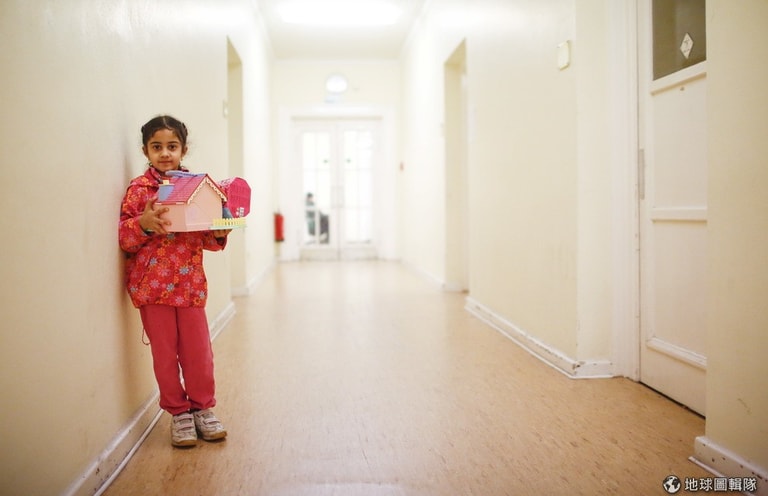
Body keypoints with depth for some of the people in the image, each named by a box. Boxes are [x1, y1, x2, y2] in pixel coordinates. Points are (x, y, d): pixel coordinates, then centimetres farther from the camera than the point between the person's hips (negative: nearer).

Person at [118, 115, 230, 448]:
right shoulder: (139, 189, -3)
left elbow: (208, 240, 13)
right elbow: (124, 239, -6)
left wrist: (219, 234, -9)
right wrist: (144, 224, -24)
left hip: (189, 283, 2)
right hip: (152, 283, -2)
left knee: (199, 351, 7)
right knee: (165, 353, 7)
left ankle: (202, 408, 25)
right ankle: (178, 412, 23)